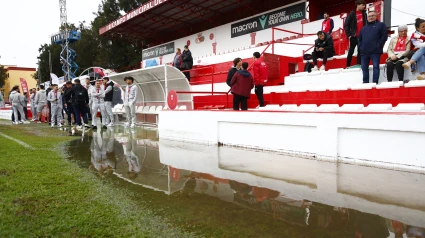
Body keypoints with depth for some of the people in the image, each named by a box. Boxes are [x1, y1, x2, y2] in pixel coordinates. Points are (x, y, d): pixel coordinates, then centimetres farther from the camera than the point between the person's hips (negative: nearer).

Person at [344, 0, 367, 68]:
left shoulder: (364, 14, 9)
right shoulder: (352, 14, -4)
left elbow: (366, 24, 13)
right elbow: (346, 25, -6)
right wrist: (348, 35, -9)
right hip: (354, 36, -4)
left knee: (360, 50, 2)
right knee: (351, 51, 1)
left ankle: (359, 64, 5)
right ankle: (348, 65, 8)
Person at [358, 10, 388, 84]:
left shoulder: (381, 25, 9)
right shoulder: (364, 28, 24)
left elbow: (384, 36, -1)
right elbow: (359, 38, 26)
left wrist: (379, 45, -8)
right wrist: (360, 46, 10)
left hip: (375, 51, -5)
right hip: (364, 51, 5)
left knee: (376, 67, -8)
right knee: (364, 68, 4)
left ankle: (375, 82, -9)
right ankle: (365, 82, 10)